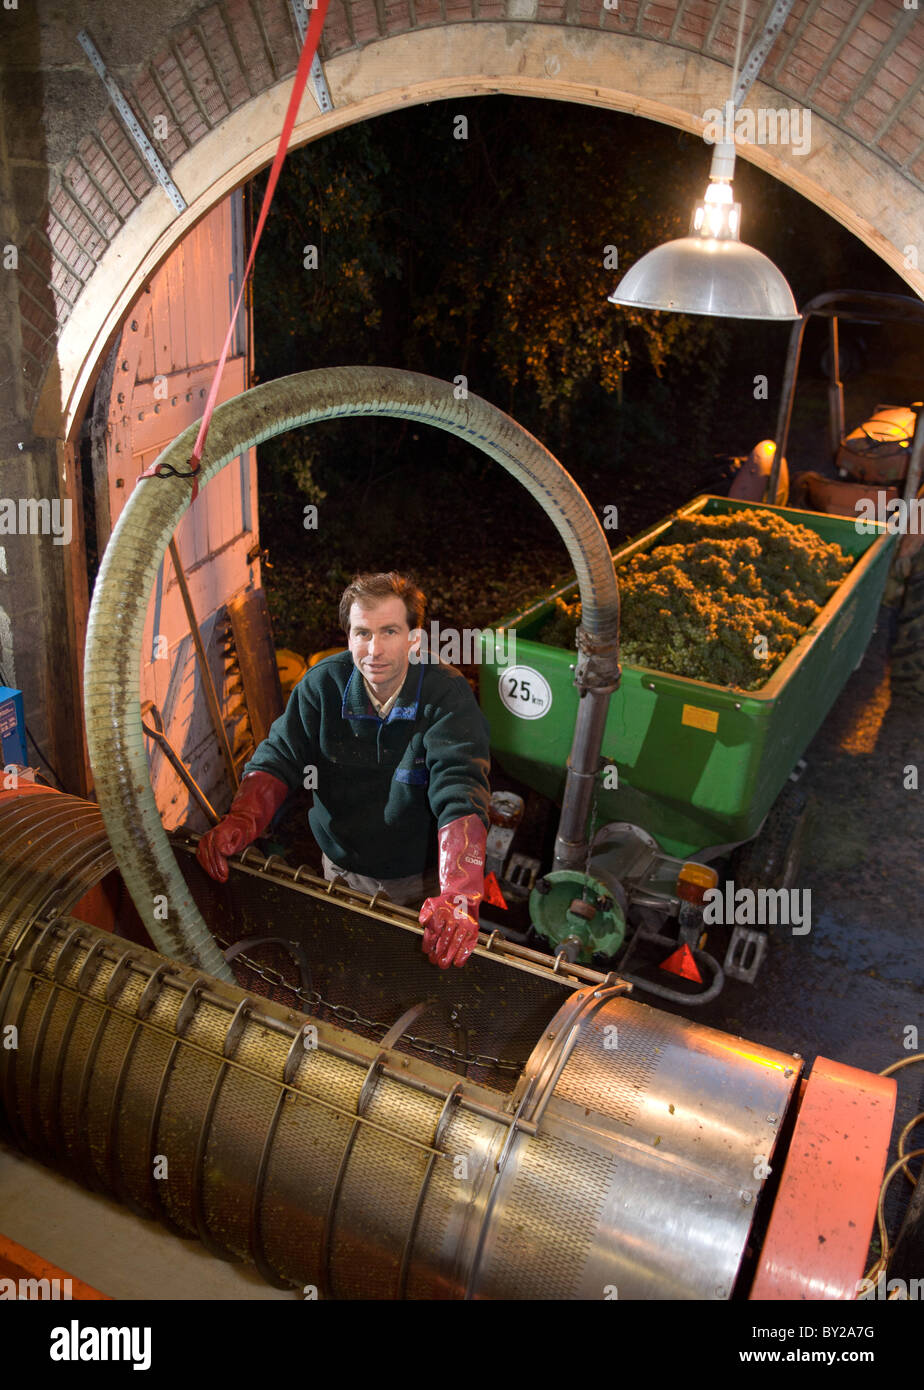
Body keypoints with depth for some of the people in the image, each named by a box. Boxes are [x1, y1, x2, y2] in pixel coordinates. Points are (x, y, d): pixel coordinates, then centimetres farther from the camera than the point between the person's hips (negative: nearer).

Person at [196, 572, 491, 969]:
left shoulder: (447, 694, -24)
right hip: (341, 870, 3)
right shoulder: (323, 684, -12)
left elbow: (460, 791, -35)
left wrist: (459, 899, -49)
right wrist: (240, 821, -35)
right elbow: (278, 758, -13)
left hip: (421, 879, -3)